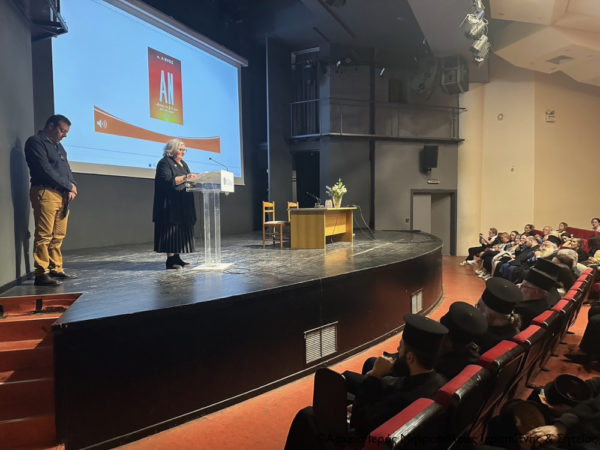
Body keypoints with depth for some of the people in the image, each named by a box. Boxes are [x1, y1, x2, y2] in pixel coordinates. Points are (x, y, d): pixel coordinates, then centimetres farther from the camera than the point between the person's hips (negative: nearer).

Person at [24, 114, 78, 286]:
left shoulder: (58, 145, 23)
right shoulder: (35, 142, -3)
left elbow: (66, 169, 21)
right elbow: (46, 170, -13)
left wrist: (72, 186, 1)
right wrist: (69, 186, -7)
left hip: (63, 195, 8)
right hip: (45, 194, -8)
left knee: (58, 236, 10)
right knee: (44, 236, -9)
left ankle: (56, 269, 17)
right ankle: (41, 274, -7)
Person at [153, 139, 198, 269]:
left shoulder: (183, 164, 20)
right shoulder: (164, 163, -5)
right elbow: (168, 181, -18)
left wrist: (193, 179, 3)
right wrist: (185, 177, -24)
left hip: (183, 205, 8)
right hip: (170, 204, -8)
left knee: (181, 230, 5)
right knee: (171, 229, -9)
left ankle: (176, 257, 9)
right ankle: (170, 259, -7)